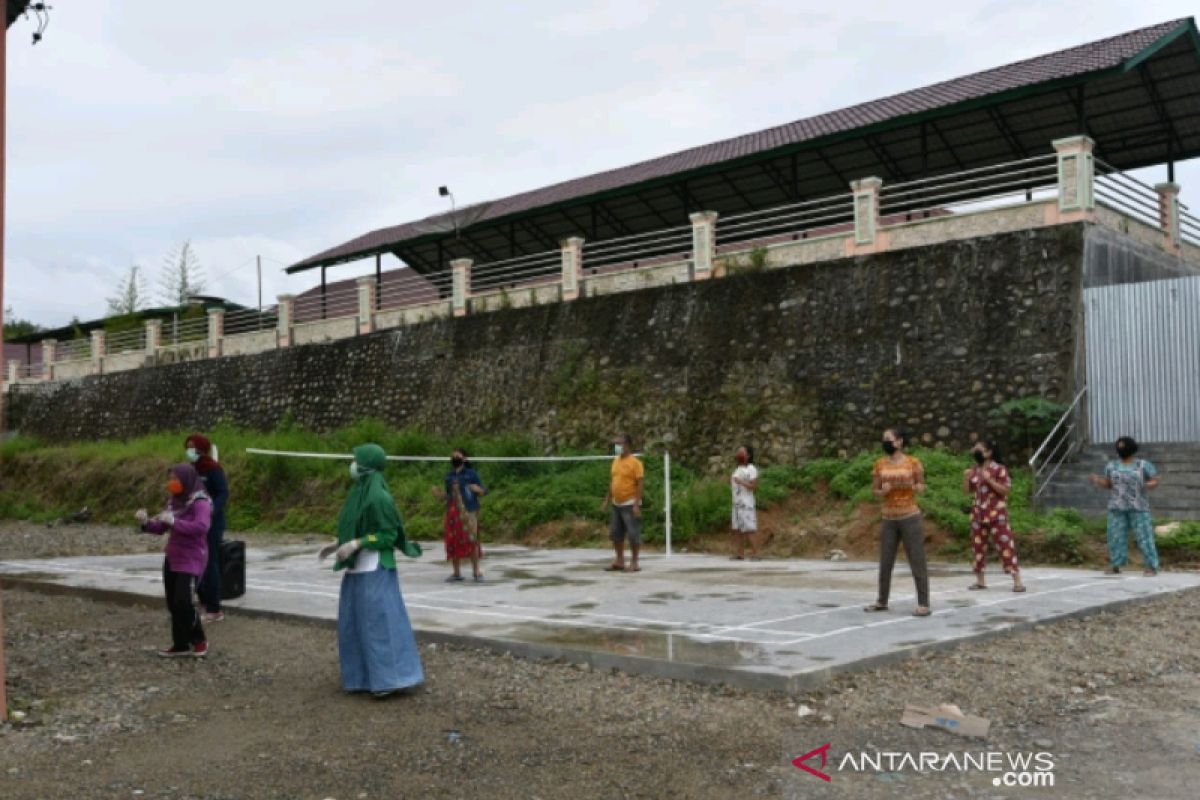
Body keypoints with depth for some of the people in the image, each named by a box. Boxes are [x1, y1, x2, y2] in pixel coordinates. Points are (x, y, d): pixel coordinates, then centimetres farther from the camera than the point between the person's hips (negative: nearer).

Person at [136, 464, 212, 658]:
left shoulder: (200, 503, -13)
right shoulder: (174, 501, 11)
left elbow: (201, 527, -29)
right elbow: (160, 528, 14)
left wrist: (174, 521, -30)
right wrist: (146, 522, -5)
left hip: (190, 560, -8)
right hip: (171, 558, 8)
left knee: (182, 602, -14)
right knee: (173, 604, 10)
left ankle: (199, 640, 6)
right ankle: (180, 645, 20)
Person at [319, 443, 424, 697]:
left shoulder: (378, 496, -18)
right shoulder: (360, 491, 10)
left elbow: (389, 535, -17)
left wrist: (355, 544, -24)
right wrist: (337, 545, 15)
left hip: (374, 569, -10)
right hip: (358, 568, 10)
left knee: (379, 620, -5)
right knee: (355, 622, 12)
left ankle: (392, 677, 2)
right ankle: (364, 676, 20)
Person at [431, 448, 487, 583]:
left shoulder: (471, 474, 1)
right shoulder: (448, 476, 13)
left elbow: (483, 492, 1)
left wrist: (478, 489, -20)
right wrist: (439, 494, 0)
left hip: (468, 512, -4)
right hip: (452, 512, 4)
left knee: (471, 541, -7)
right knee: (453, 542, 3)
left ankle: (476, 572, 2)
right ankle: (456, 573, 12)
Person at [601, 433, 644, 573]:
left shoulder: (635, 462, -11)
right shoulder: (616, 461, 11)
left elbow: (640, 484, -14)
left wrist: (636, 505, -19)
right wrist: (607, 501, 15)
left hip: (629, 504, -8)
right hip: (616, 504, 8)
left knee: (633, 534, -2)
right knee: (616, 534, 12)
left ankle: (634, 563, 4)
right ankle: (619, 561, 23)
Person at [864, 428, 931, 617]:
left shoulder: (913, 462, -5)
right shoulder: (880, 464, 3)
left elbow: (922, 487, 5)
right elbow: (874, 490, 9)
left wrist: (911, 486, -17)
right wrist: (882, 491, -13)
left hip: (910, 518, -4)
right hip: (889, 519, 4)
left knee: (917, 561, -3)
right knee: (885, 561, 9)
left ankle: (924, 604, 1)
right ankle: (882, 601, 21)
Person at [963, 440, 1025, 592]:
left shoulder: (999, 469, -9)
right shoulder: (974, 470, 8)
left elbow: (1006, 490, -14)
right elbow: (967, 491, 12)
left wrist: (989, 480, -23)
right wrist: (966, 477, -5)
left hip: (996, 514, -6)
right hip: (978, 514, 6)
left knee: (1005, 544, -9)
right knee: (978, 545, 9)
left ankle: (1017, 581, -6)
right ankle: (980, 580, 18)